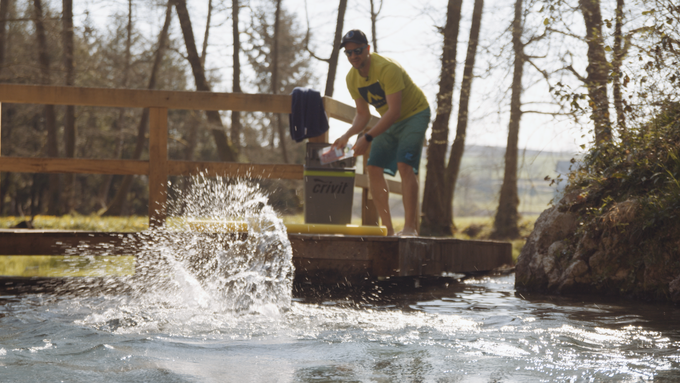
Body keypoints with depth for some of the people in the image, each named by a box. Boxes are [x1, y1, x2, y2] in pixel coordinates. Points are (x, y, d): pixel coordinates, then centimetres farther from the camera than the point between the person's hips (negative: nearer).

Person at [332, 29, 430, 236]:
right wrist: (347, 136, -15)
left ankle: (410, 227, -28)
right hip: (389, 121, 8)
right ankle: (387, 228, 1)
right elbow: (363, 114, 4)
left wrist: (367, 138, -38)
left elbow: (394, 111, -34)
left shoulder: (387, 68, -30)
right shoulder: (352, 78, -6)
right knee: (374, 168, -3)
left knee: (405, 165, -24)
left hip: (415, 114, -8)